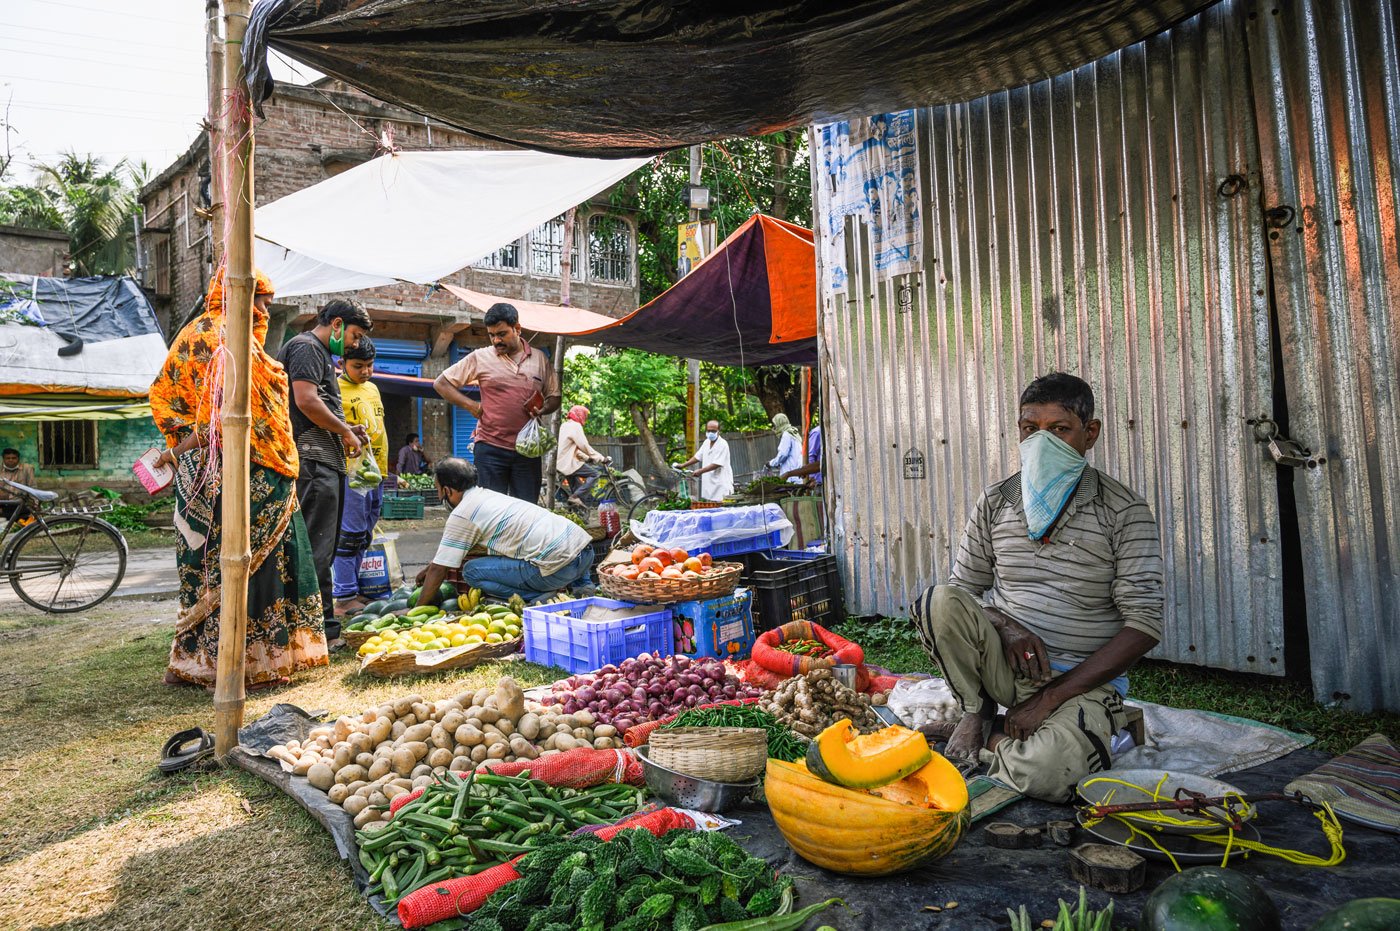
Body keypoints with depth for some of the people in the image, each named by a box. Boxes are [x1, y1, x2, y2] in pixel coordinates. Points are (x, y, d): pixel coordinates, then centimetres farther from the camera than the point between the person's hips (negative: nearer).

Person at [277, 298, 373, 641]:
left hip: (326, 461, 11)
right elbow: (306, 400, -18)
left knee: (323, 546, 13)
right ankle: (322, 624, -6)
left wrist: (346, 430, 14)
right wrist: (345, 431, -8)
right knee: (317, 547, -9)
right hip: (314, 459, -11)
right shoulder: (306, 347, -5)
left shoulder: (320, 354, 27)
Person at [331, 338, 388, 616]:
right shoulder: (336, 389, -6)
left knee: (364, 535, 13)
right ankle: (344, 597, -2)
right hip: (352, 470, -8)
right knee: (351, 533, -7)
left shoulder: (372, 388, 17)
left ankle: (353, 588, 22)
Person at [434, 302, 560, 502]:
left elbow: (554, 397, 16)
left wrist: (543, 409, -6)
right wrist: (471, 405, -4)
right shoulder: (480, 358, 4)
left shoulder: (540, 359, 10)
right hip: (491, 449, -2)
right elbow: (441, 383, 7)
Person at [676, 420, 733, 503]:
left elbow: (717, 464, -18)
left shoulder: (723, 444, -13)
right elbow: (698, 456, 21)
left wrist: (701, 471, -18)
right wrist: (683, 465, 15)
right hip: (708, 483, 7)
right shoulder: (706, 442, 13)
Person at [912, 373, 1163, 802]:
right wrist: (1006, 626, -17)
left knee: (1044, 775, -33)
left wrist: (1051, 696, -16)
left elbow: (1144, 625, -10)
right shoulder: (995, 501, 4)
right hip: (1004, 665, 2)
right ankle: (977, 712, -3)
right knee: (939, 602, -28)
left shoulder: (1124, 512, -6)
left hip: (1083, 682, -2)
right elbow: (962, 589, 8)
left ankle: (995, 742, 3)